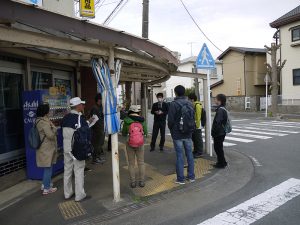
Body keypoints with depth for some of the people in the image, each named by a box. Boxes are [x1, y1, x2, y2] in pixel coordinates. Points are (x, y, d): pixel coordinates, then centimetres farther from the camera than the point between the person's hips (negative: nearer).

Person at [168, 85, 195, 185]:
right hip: (188, 134, 5)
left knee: (179, 156, 1)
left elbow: (170, 120, -12)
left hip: (177, 134, -5)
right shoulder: (189, 103, 4)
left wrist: (172, 130, 6)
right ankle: (191, 176, 21)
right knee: (189, 154, 12)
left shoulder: (173, 104, -13)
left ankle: (181, 179, 8)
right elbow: (193, 118, 8)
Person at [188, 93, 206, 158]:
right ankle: (196, 151, 29)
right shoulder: (193, 105, 13)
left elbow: (198, 117, -21)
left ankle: (200, 153, 8)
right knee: (194, 139, 17)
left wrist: (197, 125, -21)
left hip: (197, 126, -10)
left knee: (198, 139, -1)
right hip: (193, 125, 10)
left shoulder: (197, 105, -18)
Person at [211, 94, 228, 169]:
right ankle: (222, 162, 29)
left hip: (219, 133, -10)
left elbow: (217, 123, -25)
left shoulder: (220, 110, -20)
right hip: (221, 132, 10)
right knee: (218, 148, 19)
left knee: (218, 148, 1)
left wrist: (213, 132, -18)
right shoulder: (223, 109, 12)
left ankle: (221, 163, 12)